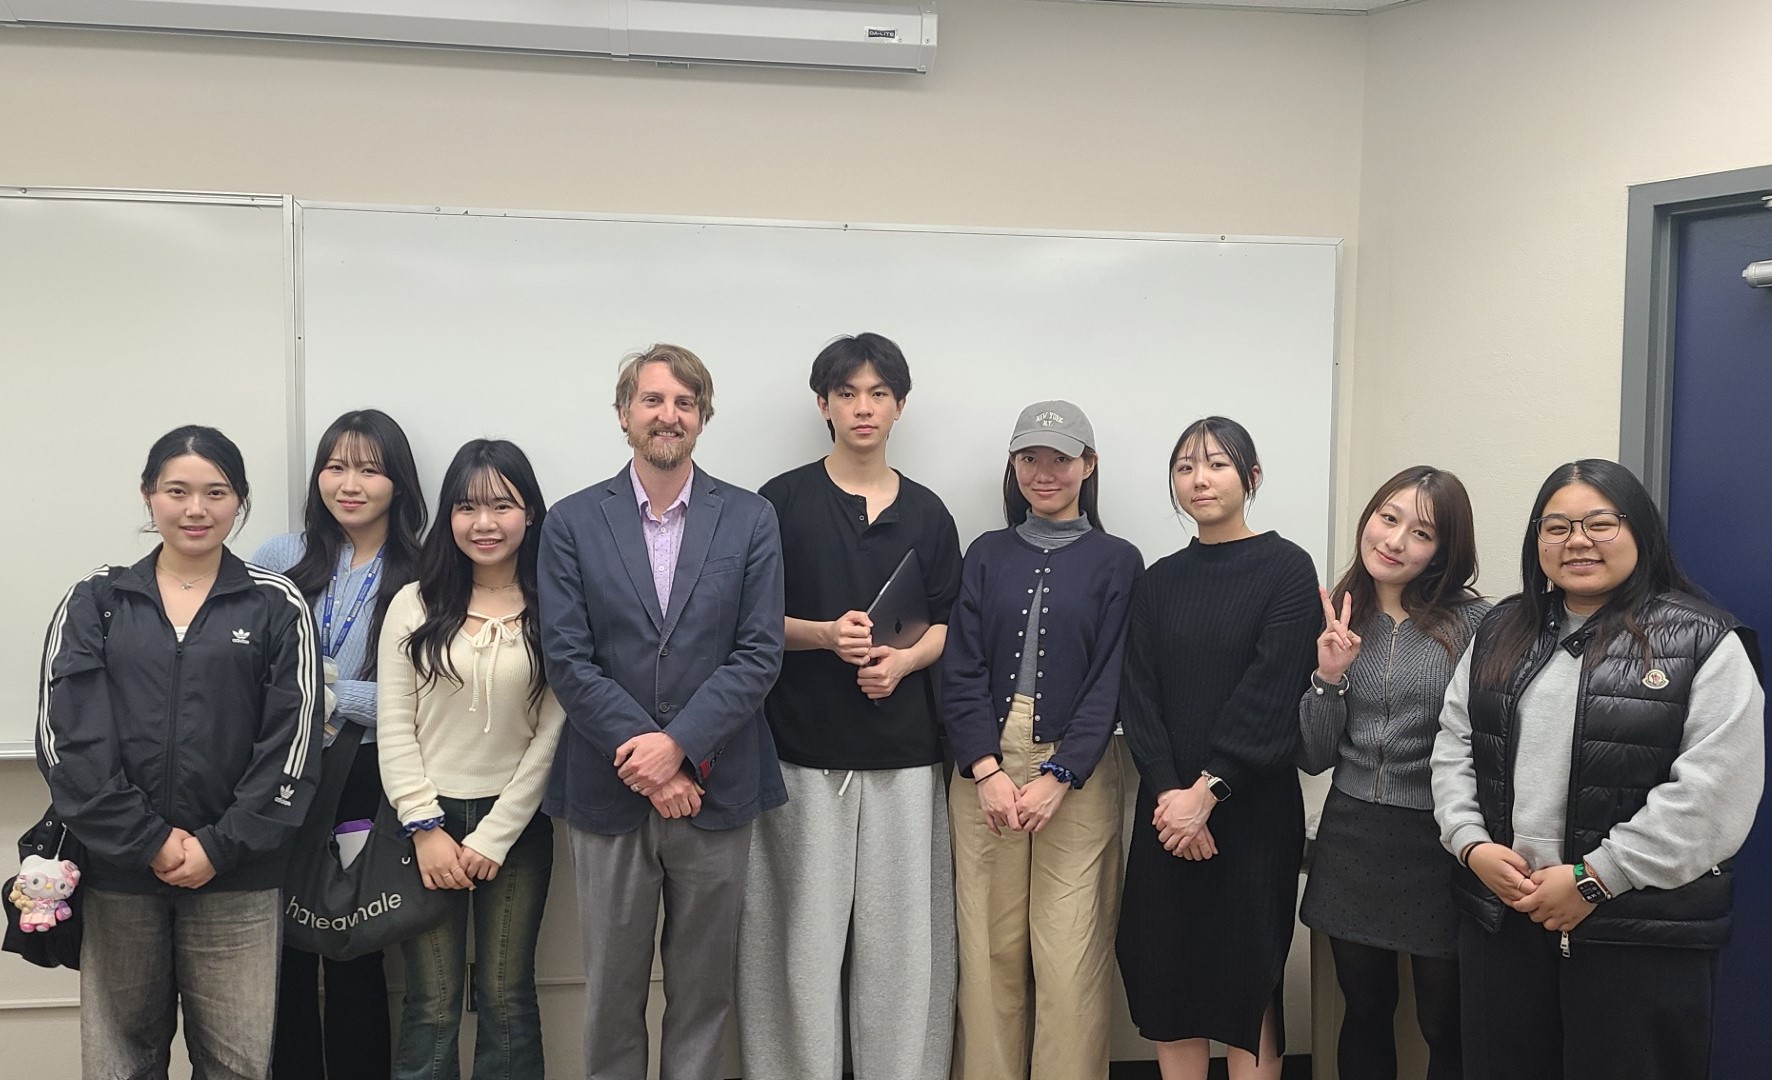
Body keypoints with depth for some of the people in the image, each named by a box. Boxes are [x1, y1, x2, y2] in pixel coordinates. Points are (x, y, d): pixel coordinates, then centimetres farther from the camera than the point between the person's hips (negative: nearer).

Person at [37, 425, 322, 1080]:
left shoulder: (276, 606, 4)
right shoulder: (96, 602, 7)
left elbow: (292, 740, -2)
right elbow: (67, 736, -2)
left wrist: (221, 847, -10)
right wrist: (147, 841, -10)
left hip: (237, 877, -1)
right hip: (117, 870, 1)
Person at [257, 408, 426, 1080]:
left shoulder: (420, 578, -1)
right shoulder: (280, 560, 5)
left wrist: (328, 695, -11)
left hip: (367, 783, -1)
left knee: (356, 954, 6)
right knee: (286, 952, 6)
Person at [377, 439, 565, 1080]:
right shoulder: (415, 605, 1)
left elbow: (551, 735, -4)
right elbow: (394, 728, 0)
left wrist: (494, 838, -7)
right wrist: (425, 828, -7)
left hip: (516, 823, 0)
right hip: (428, 821, 1)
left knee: (506, 999, 5)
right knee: (431, 1007, 2)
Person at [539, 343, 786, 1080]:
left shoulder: (750, 520, 2)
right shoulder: (573, 522, 2)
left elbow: (758, 654, -4)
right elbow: (567, 660, -5)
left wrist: (677, 744, -15)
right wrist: (645, 759, -13)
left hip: (715, 789, 0)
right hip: (608, 792, 0)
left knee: (703, 988, 10)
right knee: (611, 990, 9)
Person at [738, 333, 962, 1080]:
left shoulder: (927, 512, 10)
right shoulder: (782, 502, 2)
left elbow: (946, 625, 12)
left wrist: (903, 659, -8)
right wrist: (825, 634, -15)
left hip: (904, 751, 2)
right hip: (803, 747, -2)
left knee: (902, 933, 3)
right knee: (803, 934, 0)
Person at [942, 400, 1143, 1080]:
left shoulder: (1116, 562, 4)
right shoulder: (987, 555, 10)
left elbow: (1110, 681, -3)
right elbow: (961, 670, 3)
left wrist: (1058, 778, -12)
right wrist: (987, 769, -10)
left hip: (1077, 772, -2)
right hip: (984, 768, 2)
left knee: (1069, 956, -3)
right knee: (989, 948, 4)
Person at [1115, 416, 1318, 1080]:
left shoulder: (1287, 570, -3)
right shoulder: (1159, 582, 10)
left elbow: (1270, 694, -12)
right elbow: (1139, 696, 3)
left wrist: (1208, 791, -16)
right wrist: (1168, 794, -11)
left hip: (1252, 809, -4)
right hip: (1167, 808, 4)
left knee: (1246, 981, 2)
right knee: (1167, 975, 6)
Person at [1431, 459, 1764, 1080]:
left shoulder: (1705, 644, -5)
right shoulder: (1502, 633, 13)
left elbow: (1712, 793, -14)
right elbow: (1454, 745, 12)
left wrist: (1594, 878, -16)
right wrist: (1472, 843, -6)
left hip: (1641, 932, -4)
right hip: (1499, 916, 5)